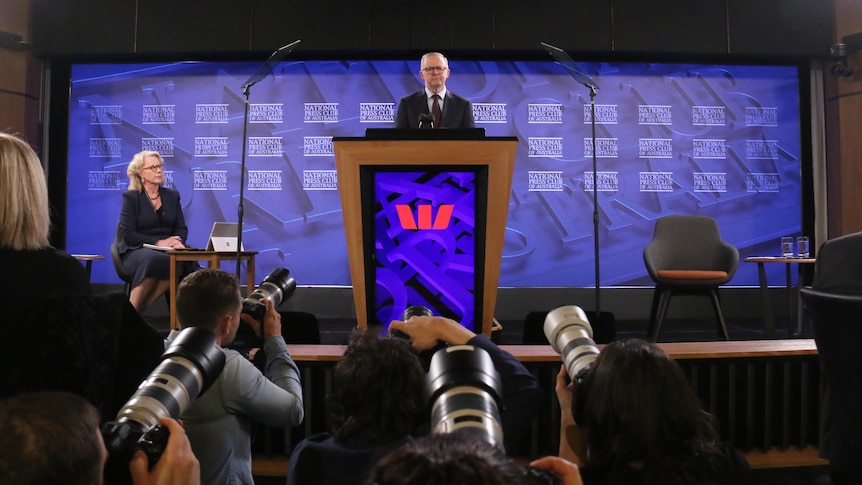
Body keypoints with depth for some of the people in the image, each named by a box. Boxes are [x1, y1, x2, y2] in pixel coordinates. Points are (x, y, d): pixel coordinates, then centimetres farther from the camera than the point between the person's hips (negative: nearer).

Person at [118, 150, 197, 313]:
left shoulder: (172, 195, 15)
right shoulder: (131, 197, 1)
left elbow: (182, 228, 12)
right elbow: (128, 234, -7)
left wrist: (178, 241, -12)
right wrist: (158, 243, -18)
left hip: (168, 250, 4)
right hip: (137, 251, -4)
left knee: (185, 261, -33)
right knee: (155, 259, -40)